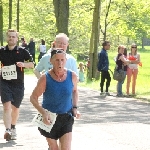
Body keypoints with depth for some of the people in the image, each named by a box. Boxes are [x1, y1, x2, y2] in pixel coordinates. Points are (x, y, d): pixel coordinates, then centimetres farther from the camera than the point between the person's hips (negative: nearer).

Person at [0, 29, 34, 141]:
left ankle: (13, 128, 36)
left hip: (18, 84, 1)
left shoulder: (22, 51, 1)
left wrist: (23, 64, -15)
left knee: (15, 108, 14)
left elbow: (32, 64, 3)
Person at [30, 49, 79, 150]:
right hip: (49, 118, -1)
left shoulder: (72, 76, -8)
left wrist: (75, 107, 1)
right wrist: (43, 113, -24)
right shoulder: (45, 78, -17)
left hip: (66, 118, 1)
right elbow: (33, 97, -9)